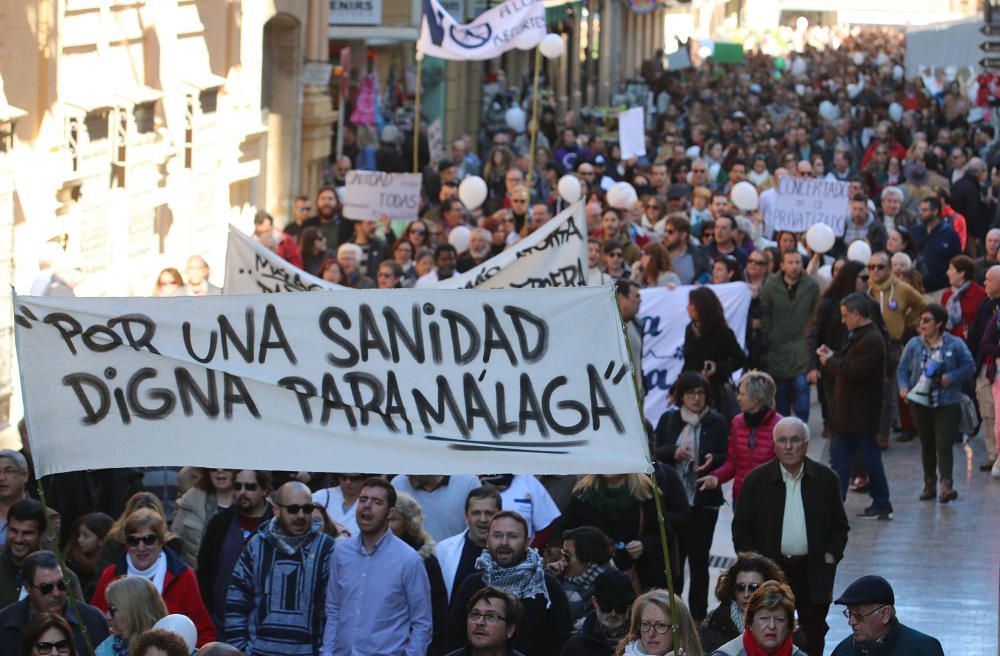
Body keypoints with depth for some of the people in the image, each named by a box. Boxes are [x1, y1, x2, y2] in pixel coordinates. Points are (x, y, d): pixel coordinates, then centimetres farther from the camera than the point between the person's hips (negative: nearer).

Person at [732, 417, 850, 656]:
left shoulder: (826, 479, 2)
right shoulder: (756, 480, -1)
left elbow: (840, 524, 10)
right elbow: (741, 528, 4)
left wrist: (831, 555, -4)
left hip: (814, 571, 1)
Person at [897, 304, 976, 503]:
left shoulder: (955, 345, -3)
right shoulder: (914, 345, 3)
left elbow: (969, 366, -1)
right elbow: (903, 370, 4)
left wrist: (951, 377, -15)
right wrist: (904, 388, -14)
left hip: (947, 404, -3)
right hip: (920, 403, 3)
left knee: (944, 445, -12)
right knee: (927, 445, 12)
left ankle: (946, 485, -19)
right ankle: (929, 483, 21)